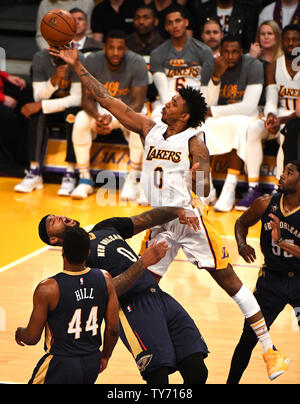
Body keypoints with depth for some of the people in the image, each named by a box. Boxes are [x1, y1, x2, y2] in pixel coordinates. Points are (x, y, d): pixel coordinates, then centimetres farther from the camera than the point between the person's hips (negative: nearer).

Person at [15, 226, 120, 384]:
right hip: (92, 362, 5)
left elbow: (32, 338, -11)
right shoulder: (104, 279, -7)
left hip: (61, 364, -5)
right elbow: (113, 328, 0)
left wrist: (19, 332, 12)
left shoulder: (47, 289, -19)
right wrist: (104, 356, 17)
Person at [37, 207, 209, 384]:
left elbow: (148, 219, 24)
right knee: (159, 376, -20)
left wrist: (178, 211, 5)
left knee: (197, 371, -6)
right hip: (133, 308, -7)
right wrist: (143, 263, -17)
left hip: (160, 296, 7)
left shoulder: (105, 228, 25)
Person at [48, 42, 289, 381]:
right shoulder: (149, 130, 5)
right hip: (160, 225, 6)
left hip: (190, 221, -6)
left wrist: (199, 176, -34)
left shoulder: (194, 143, -9)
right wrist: (77, 67, 4)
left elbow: (203, 193, -12)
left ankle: (268, 348, -1)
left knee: (229, 281, -5)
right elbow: (108, 101, 6)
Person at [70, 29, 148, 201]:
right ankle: (85, 179, -19)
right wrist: (97, 116, -38)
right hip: (100, 109, 2)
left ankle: (133, 179, -19)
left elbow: (137, 103, -21)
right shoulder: (92, 61, -17)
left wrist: (113, 118, -37)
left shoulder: (137, 63, -21)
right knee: (81, 121, -30)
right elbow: (87, 98, -15)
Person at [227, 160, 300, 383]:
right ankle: (231, 382, 20)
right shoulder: (265, 204, -7)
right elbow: (242, 223, 11)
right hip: (271, 279, 2)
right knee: (249, 337, 3)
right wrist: (242, 245, -7)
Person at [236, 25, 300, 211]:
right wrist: (271, 116, -22)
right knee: (253, 129, -27)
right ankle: (253, 189, -28)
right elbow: (271, 101, 0)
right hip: (278, 118, 4)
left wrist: (283, 120, -27)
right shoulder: (274, 66, 5)